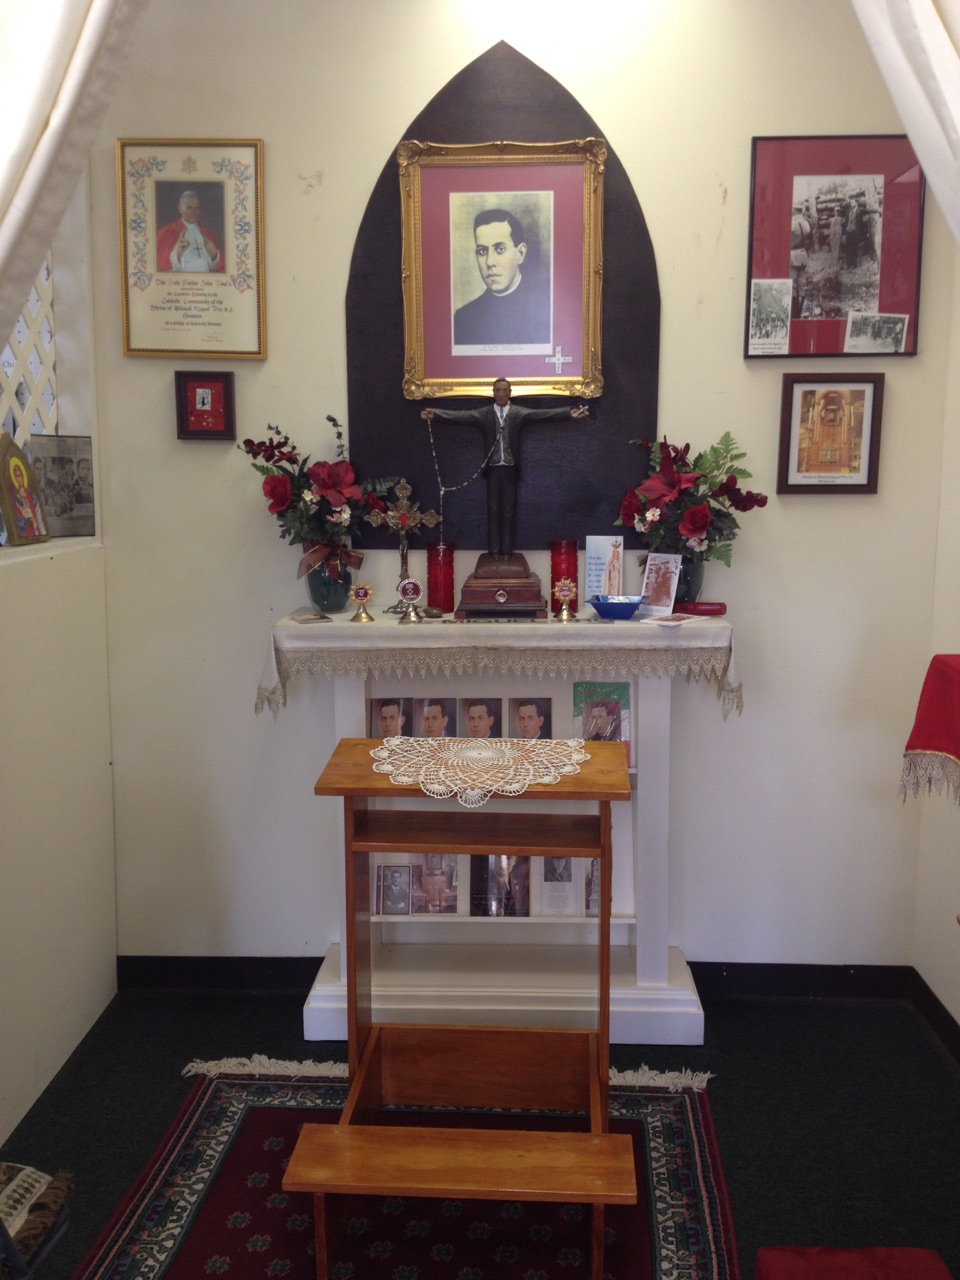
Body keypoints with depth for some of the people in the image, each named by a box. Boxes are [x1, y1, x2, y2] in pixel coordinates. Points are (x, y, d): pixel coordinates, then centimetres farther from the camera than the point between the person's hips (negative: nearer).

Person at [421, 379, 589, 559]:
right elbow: (462, 416, -11)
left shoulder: (519, 413, 1)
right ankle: (494, 549, 12)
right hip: (493, 469, 0)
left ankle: (507, 549, 12)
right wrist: (435, 414, -26)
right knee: (493, 509, 5)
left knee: (509, 510, 5)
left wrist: (570, 413, -23)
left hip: (510, 469, 0)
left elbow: (542, 414, -10)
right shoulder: (484, 414, 1)